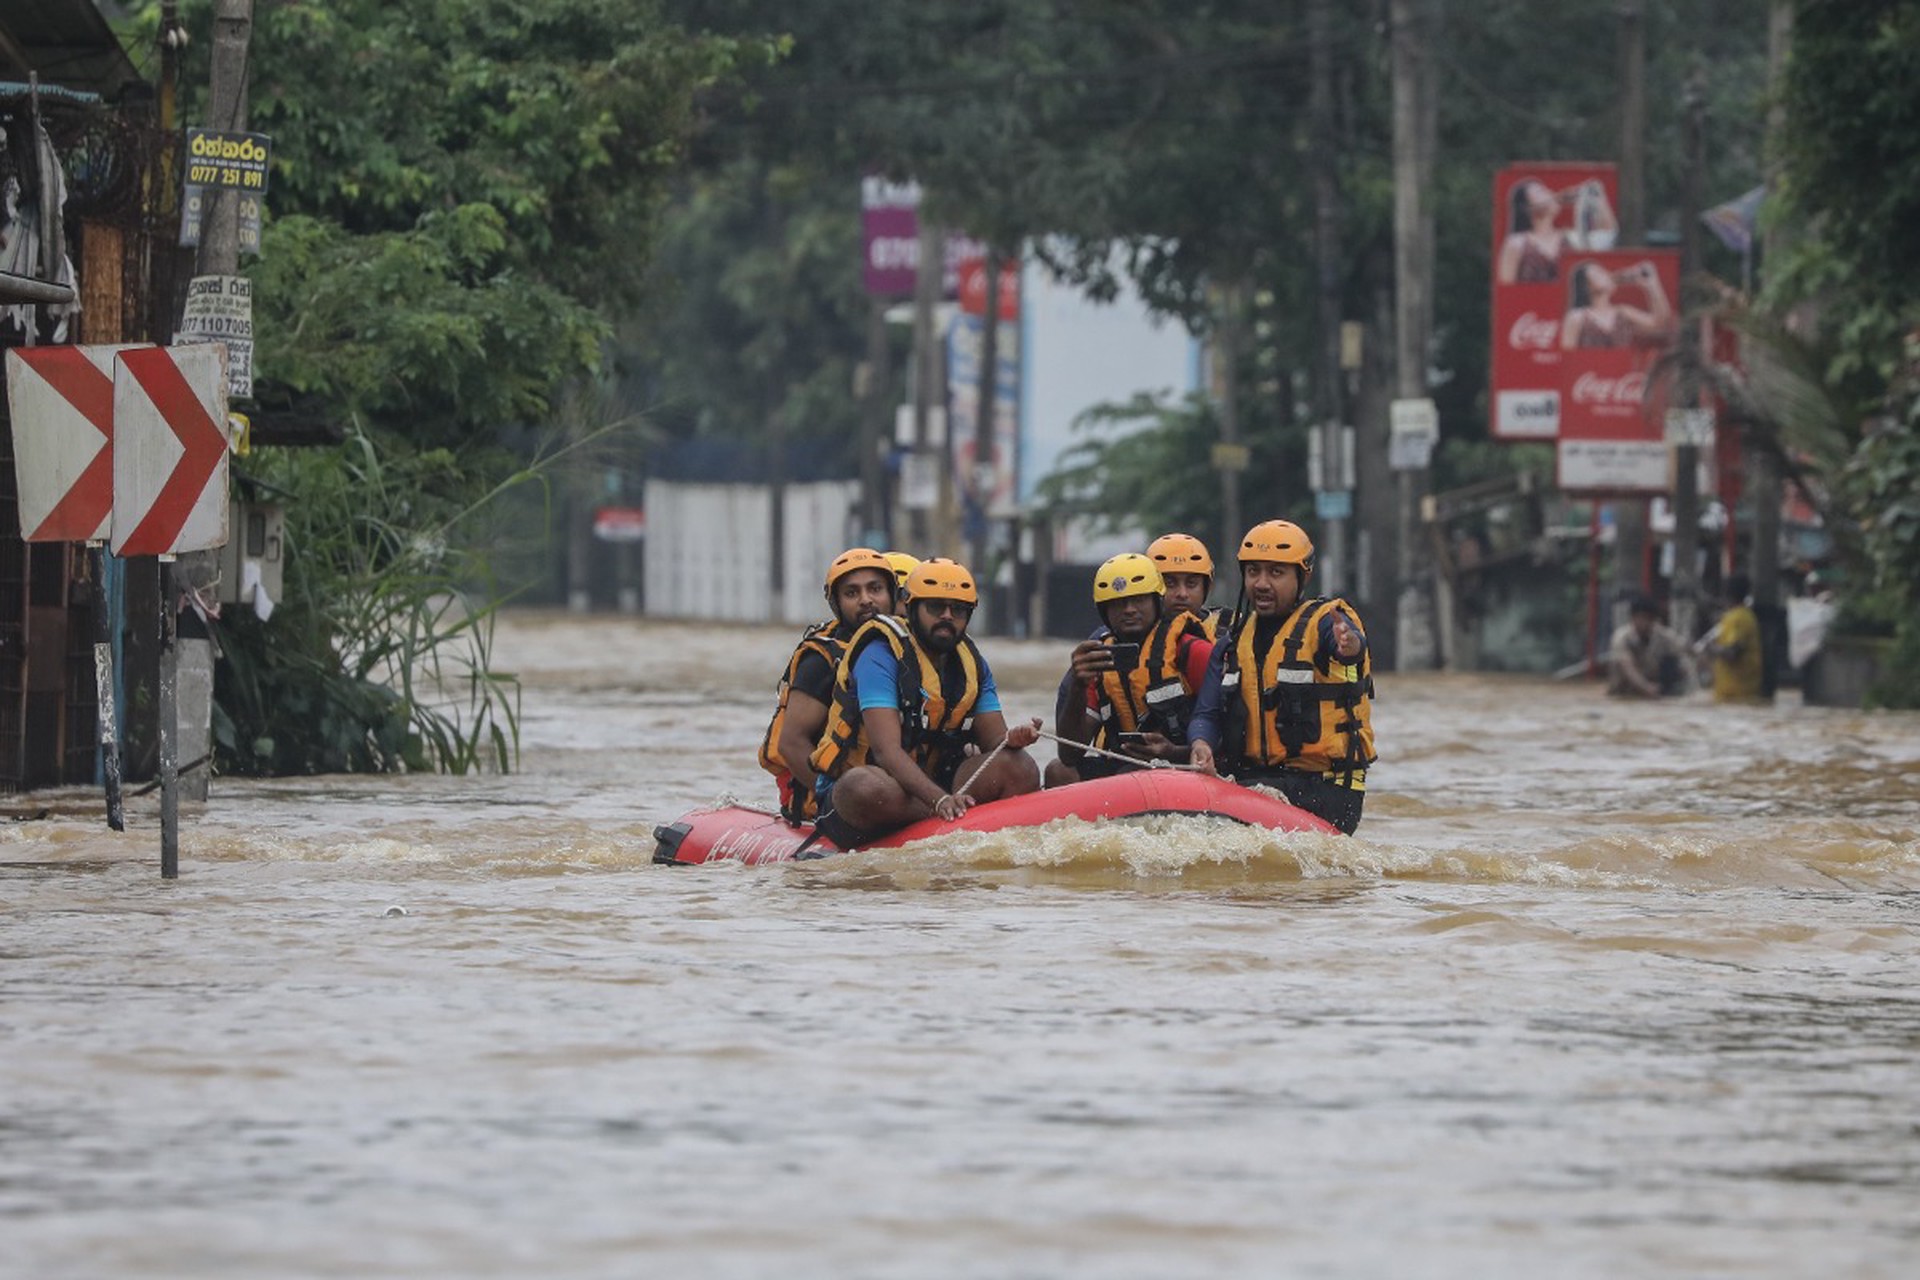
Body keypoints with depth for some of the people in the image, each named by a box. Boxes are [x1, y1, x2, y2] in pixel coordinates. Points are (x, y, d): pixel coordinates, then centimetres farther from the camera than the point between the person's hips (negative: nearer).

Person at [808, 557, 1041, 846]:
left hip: (931, 786, 6)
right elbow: (886, 749, -25)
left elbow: (992, 742, 5)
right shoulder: (880, 657, -14)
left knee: (1020, 768, -15)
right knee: (869, 788, -42)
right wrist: (940, 800, -40)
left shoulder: (973, 665, 9)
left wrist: (1012, 739, -22)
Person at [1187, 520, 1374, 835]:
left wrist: (1349, 645, -53)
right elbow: (1207, 713, 10)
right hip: (1249, 778, 6)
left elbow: (1349, 640, -27)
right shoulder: (1232, 642, 15)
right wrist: (1201, 744, -15)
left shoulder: (1322, 622, -3)